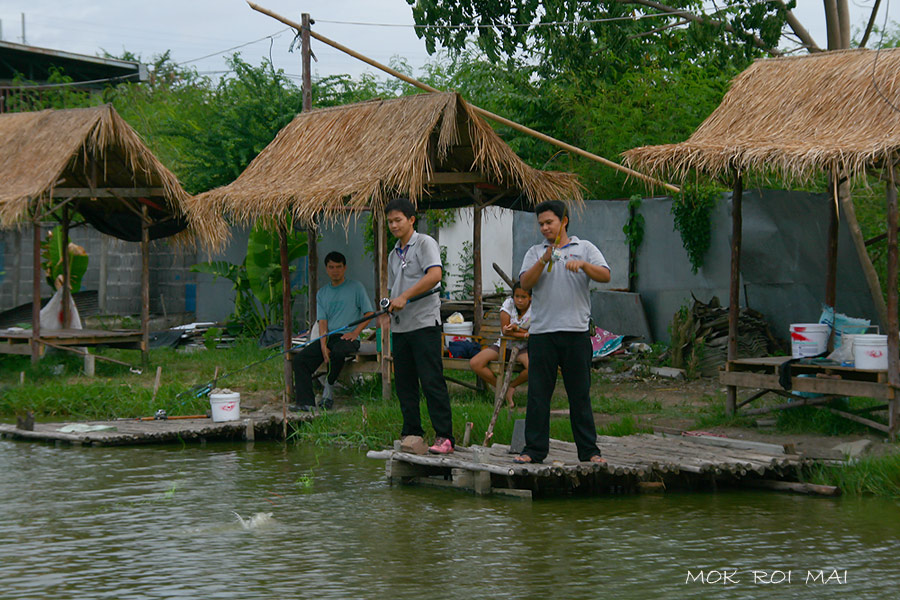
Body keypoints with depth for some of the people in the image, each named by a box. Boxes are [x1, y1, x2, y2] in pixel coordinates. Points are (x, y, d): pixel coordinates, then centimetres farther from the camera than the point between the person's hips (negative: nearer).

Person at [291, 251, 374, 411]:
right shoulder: (322, 293, 19)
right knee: (299, 359, -19)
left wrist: (355, 332, -12)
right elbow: (322, 321, 9)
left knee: (338, 351, -40)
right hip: (328, 337, 4)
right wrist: (323, 345, -8)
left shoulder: (356, 287, 8)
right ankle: (306, 403, -26)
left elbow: (369, 313, 4)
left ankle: (330, 385, -15)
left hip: (347, 338, -4)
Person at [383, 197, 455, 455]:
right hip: (400, 325, 8)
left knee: (432, 381, -11)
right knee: (404, 384, 6)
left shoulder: (425, 243, -3)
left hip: (424, 322, -8)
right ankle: (412, 435, 11)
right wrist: (389, 305, 7)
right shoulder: (394, 254, 21)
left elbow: (435, 274, -19)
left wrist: (405, 296, -21)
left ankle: (444, 436, -11)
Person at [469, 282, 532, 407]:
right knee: (475, 363, -20)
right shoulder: (509, 303, -9)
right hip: (504, 345, 2)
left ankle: (512, 385, -4)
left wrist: (516, 328, -21)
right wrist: (526, 335, -20)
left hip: (524, 348, -2)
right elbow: (505, 331, -12)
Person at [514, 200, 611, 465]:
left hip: (576, 331, -1)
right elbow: (525, 283, 0)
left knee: (580, 394, 2)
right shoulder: (535, 252, 15)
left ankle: (589, 450, 8)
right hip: (542, 331, 1)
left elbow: (605, 275, -2)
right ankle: (534, 449, 6)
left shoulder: (584, 248, 11)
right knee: (538, 393, 0)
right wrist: (544, 260, -13)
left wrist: (583, 265, -19)